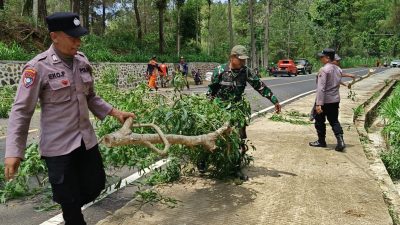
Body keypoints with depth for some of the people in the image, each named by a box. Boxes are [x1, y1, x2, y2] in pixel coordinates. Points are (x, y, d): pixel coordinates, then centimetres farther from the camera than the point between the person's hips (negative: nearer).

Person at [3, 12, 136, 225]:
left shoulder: (82, 60, 2)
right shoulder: (38, 67, -15)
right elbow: (21, 111, -13)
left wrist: (115, 112, 4)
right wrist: (13, 152, -18)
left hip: (86, 139, 6)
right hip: (58, 145, -6)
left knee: (96, 185, 16)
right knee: (70, 200, 6)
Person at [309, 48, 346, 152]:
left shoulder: (324, 70, -18)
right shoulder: (338, 69, 7)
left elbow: (321, 88, -23)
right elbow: (338, 85, 15)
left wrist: (318, 104, -25)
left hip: (324, 100, -7)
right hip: (335, 100, 7)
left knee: (319, 121, 10)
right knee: (334, 121, 12)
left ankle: (321, 141, 21)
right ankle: (340, 140, -3)